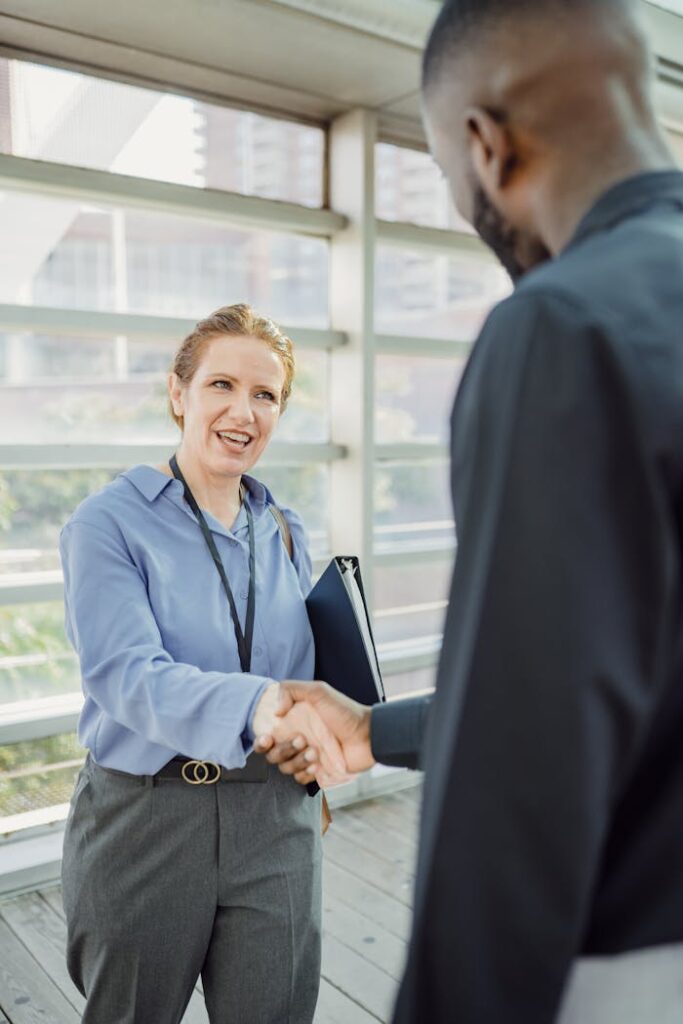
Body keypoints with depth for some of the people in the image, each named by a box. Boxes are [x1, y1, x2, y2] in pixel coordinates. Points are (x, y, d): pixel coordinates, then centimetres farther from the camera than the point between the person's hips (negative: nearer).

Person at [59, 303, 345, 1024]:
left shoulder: (284, 532, 5)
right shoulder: (109, 522, -11)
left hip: (274, 816, 4)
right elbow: (124, 674, -26)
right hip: (143, 819, -3)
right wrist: (253, 703, -41)